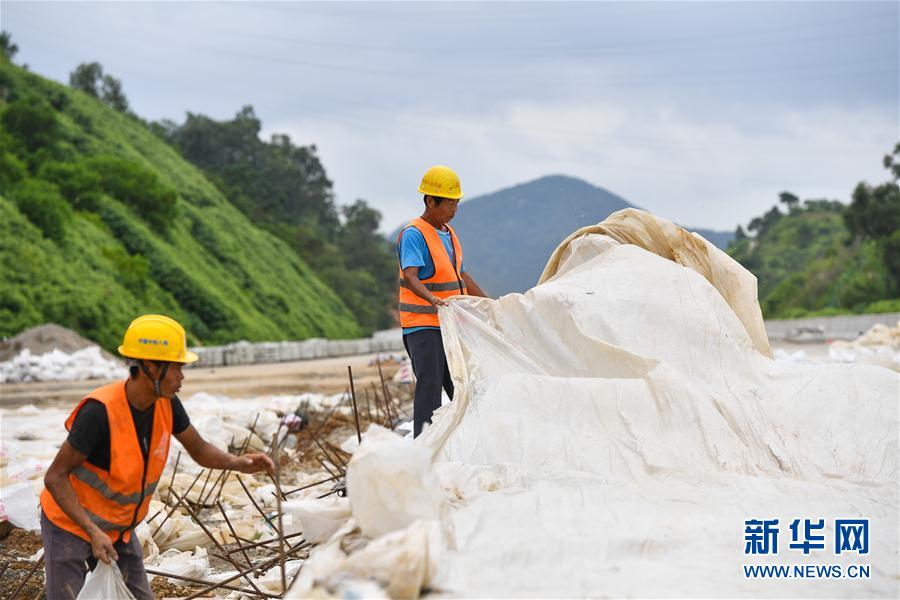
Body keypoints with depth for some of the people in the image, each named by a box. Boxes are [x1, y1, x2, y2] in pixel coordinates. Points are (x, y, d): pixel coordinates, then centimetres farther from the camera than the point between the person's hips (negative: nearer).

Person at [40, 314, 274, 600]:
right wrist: (93, 532, -31)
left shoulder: (167, 403, -12)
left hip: (119, 527, 7)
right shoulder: (101, 411, -32)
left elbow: (199, 450, 3)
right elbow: (55, 477, -26)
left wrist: (239, 463, -18)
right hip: (70, 522, -6)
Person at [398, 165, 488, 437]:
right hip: (423, 326, -8)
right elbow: (410, 276, -27)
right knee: (430, 387, -14)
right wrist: (432, 299, -45)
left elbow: (462, 276, 27)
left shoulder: (448, 233, 16)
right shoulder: (413, 234, -11)